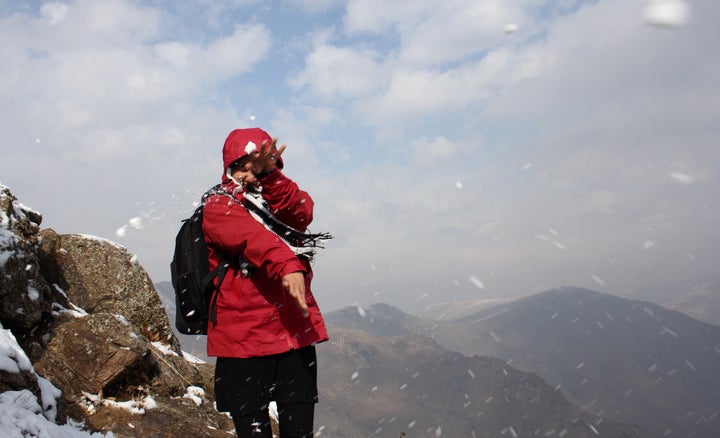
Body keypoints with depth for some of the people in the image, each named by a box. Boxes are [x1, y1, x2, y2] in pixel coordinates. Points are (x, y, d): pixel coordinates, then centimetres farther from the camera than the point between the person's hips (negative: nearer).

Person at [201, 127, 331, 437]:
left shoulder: (278, 200, 16)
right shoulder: (219, 206, 2)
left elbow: (302, 214, -9)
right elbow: (253, 238, -20)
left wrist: (269, 175, -22)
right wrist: (286, 266, -37)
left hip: (296, 331, 4)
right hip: (243, 338, -4)